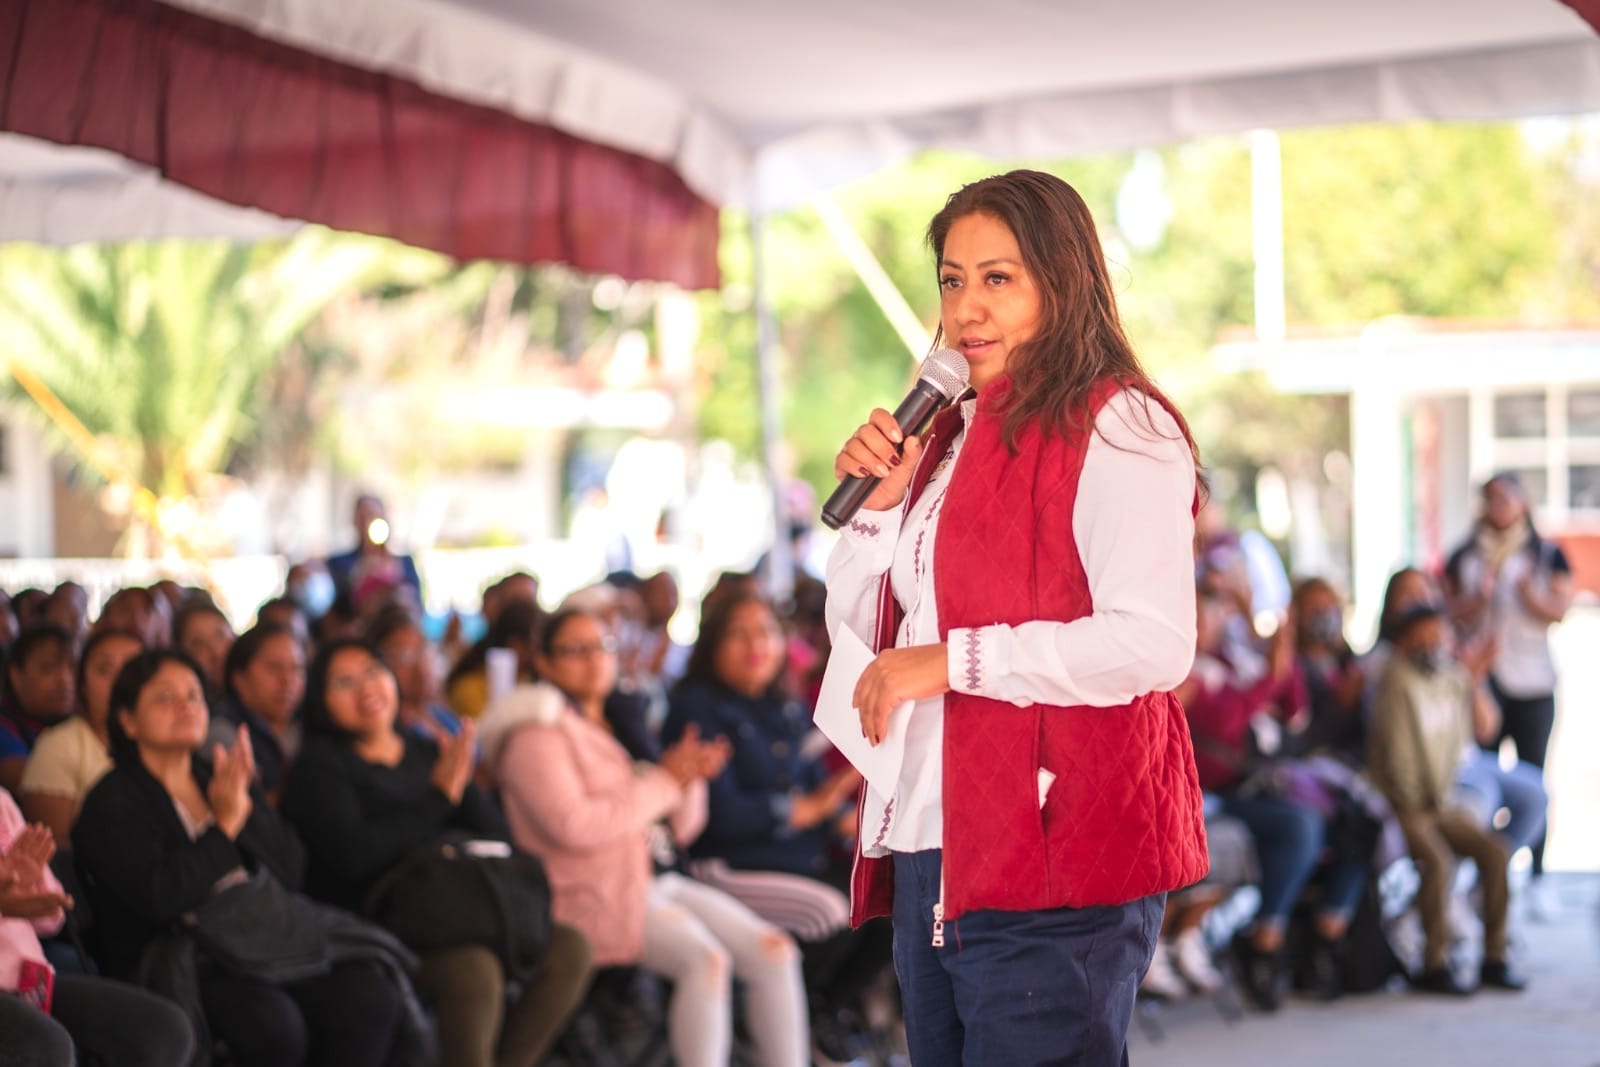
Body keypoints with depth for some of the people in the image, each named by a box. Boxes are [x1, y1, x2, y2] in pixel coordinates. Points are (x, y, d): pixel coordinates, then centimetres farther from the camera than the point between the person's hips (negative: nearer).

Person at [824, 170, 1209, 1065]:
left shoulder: (1113, 427, -9)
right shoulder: (955, 434, 17)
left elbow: (1155, 643, -22)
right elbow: (859, 629, 21)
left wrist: (950, 661, -18)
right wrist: (878, 503, 3)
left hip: (1053, 871, -9)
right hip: (929, 859, 9)